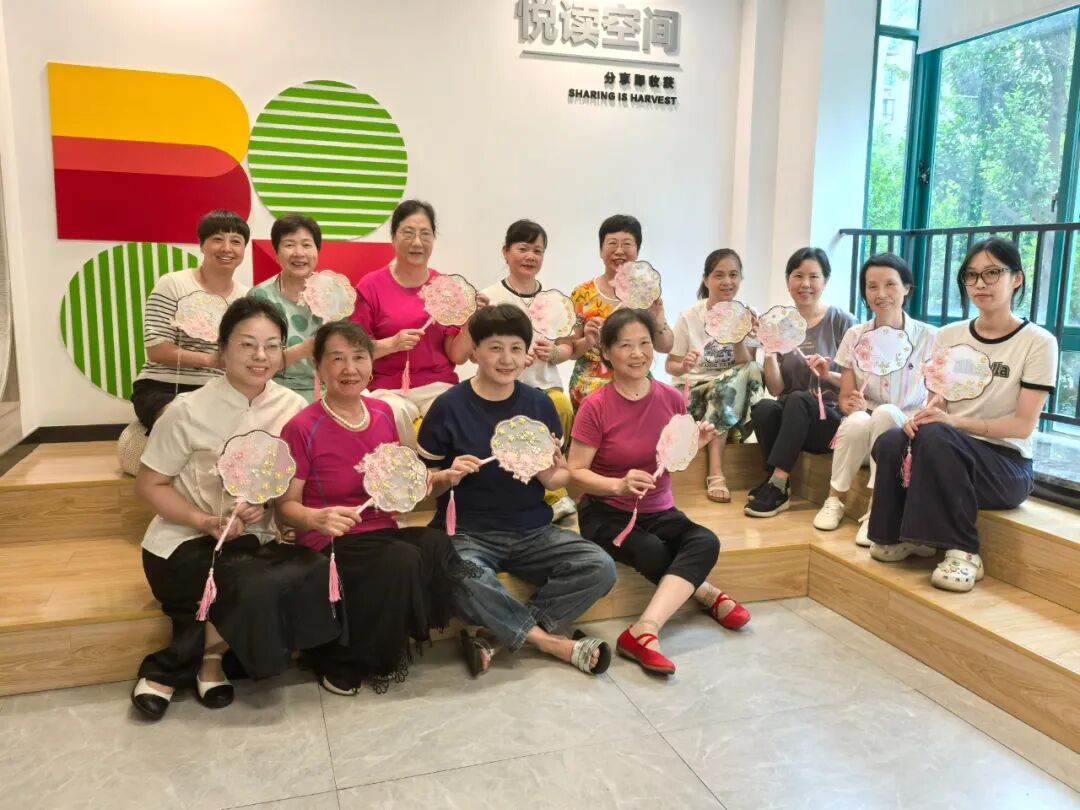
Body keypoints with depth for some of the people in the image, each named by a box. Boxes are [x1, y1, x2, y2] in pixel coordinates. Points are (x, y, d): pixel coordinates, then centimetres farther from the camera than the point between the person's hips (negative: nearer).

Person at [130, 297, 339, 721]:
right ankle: (206, 656, 2)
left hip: (253, 541, 5)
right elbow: (149, 485, -5)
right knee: (257, 587, -32)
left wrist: (267, 504, -14)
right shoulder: (189, 410, -12)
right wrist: (206, 522, -20)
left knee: (317, 575, -24)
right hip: (185, 544, -4)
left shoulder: (292, 408, -3)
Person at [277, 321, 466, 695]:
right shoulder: (301, 428, -10)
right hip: (329, 543, -5)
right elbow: (286, 505, -7)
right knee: (402, 559, -34)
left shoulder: (383, 413, 7)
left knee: (437, 543, -28)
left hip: (382, 531, 5)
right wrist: (317, 518, -28)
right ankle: (341, 662, -8)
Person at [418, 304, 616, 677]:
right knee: (461, 580, -36)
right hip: (468, 532, -3)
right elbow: (423, 482, 2)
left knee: (600, 568, -20)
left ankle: (497, 636, -12)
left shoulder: (539, 404, 4)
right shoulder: (449, 406, -4)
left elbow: (562, 477, 11)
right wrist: (448, 477, -20)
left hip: (533, 531, 4)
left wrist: (551, 476, -13)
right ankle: (552, 641, -12)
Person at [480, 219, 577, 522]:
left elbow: (569, 347, 15)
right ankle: (552, 495, -13)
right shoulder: (488, 297, 2)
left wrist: (553, 352, -10)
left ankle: (550, 491, -9)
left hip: (546, 383, 3)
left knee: (562, 408, -29)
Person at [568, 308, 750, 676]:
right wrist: (619, 485, -30)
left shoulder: (672, 399, -1)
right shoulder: (595, 405, -13)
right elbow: (576, 472, -12)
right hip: (606, 513, -4)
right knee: (653, 552, -32)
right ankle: (707, 595, -3)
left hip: (658, 511, 4)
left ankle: (642, 633, -32)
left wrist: (694, 445, -12)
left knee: (706, 542, -25)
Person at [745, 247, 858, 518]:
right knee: (764, 408, -31)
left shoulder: (843, 322, -1)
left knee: (798, 399, -34)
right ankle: (777, 489, -20)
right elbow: (776, 389, 2)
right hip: (789, 424, 3)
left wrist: (830, 375, -20)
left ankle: (775, 485, -30)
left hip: (832, 419, -2)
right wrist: (769, 352, -12)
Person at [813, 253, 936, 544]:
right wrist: (851, 405, -21)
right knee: (857, 421, -35)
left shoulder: (929, 337, -3)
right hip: (860, 433, 2)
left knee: (886, 413, -35)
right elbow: (845, 398, 4)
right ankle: (834, 500, -11)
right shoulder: (854, 336, 3)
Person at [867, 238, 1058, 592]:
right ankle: (905, 535, -7)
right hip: (949, 452, 4)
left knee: (936, 436, -35)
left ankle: (963, 552, -23)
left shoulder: (1038, 342, -5)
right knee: (890, 442, -29)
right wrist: (920, 418, -21)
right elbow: (936, 404, 4)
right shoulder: (948, 336, 8)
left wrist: (955, 421, -26)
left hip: (1007, 464, -3)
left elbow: (1023, 425, -11)